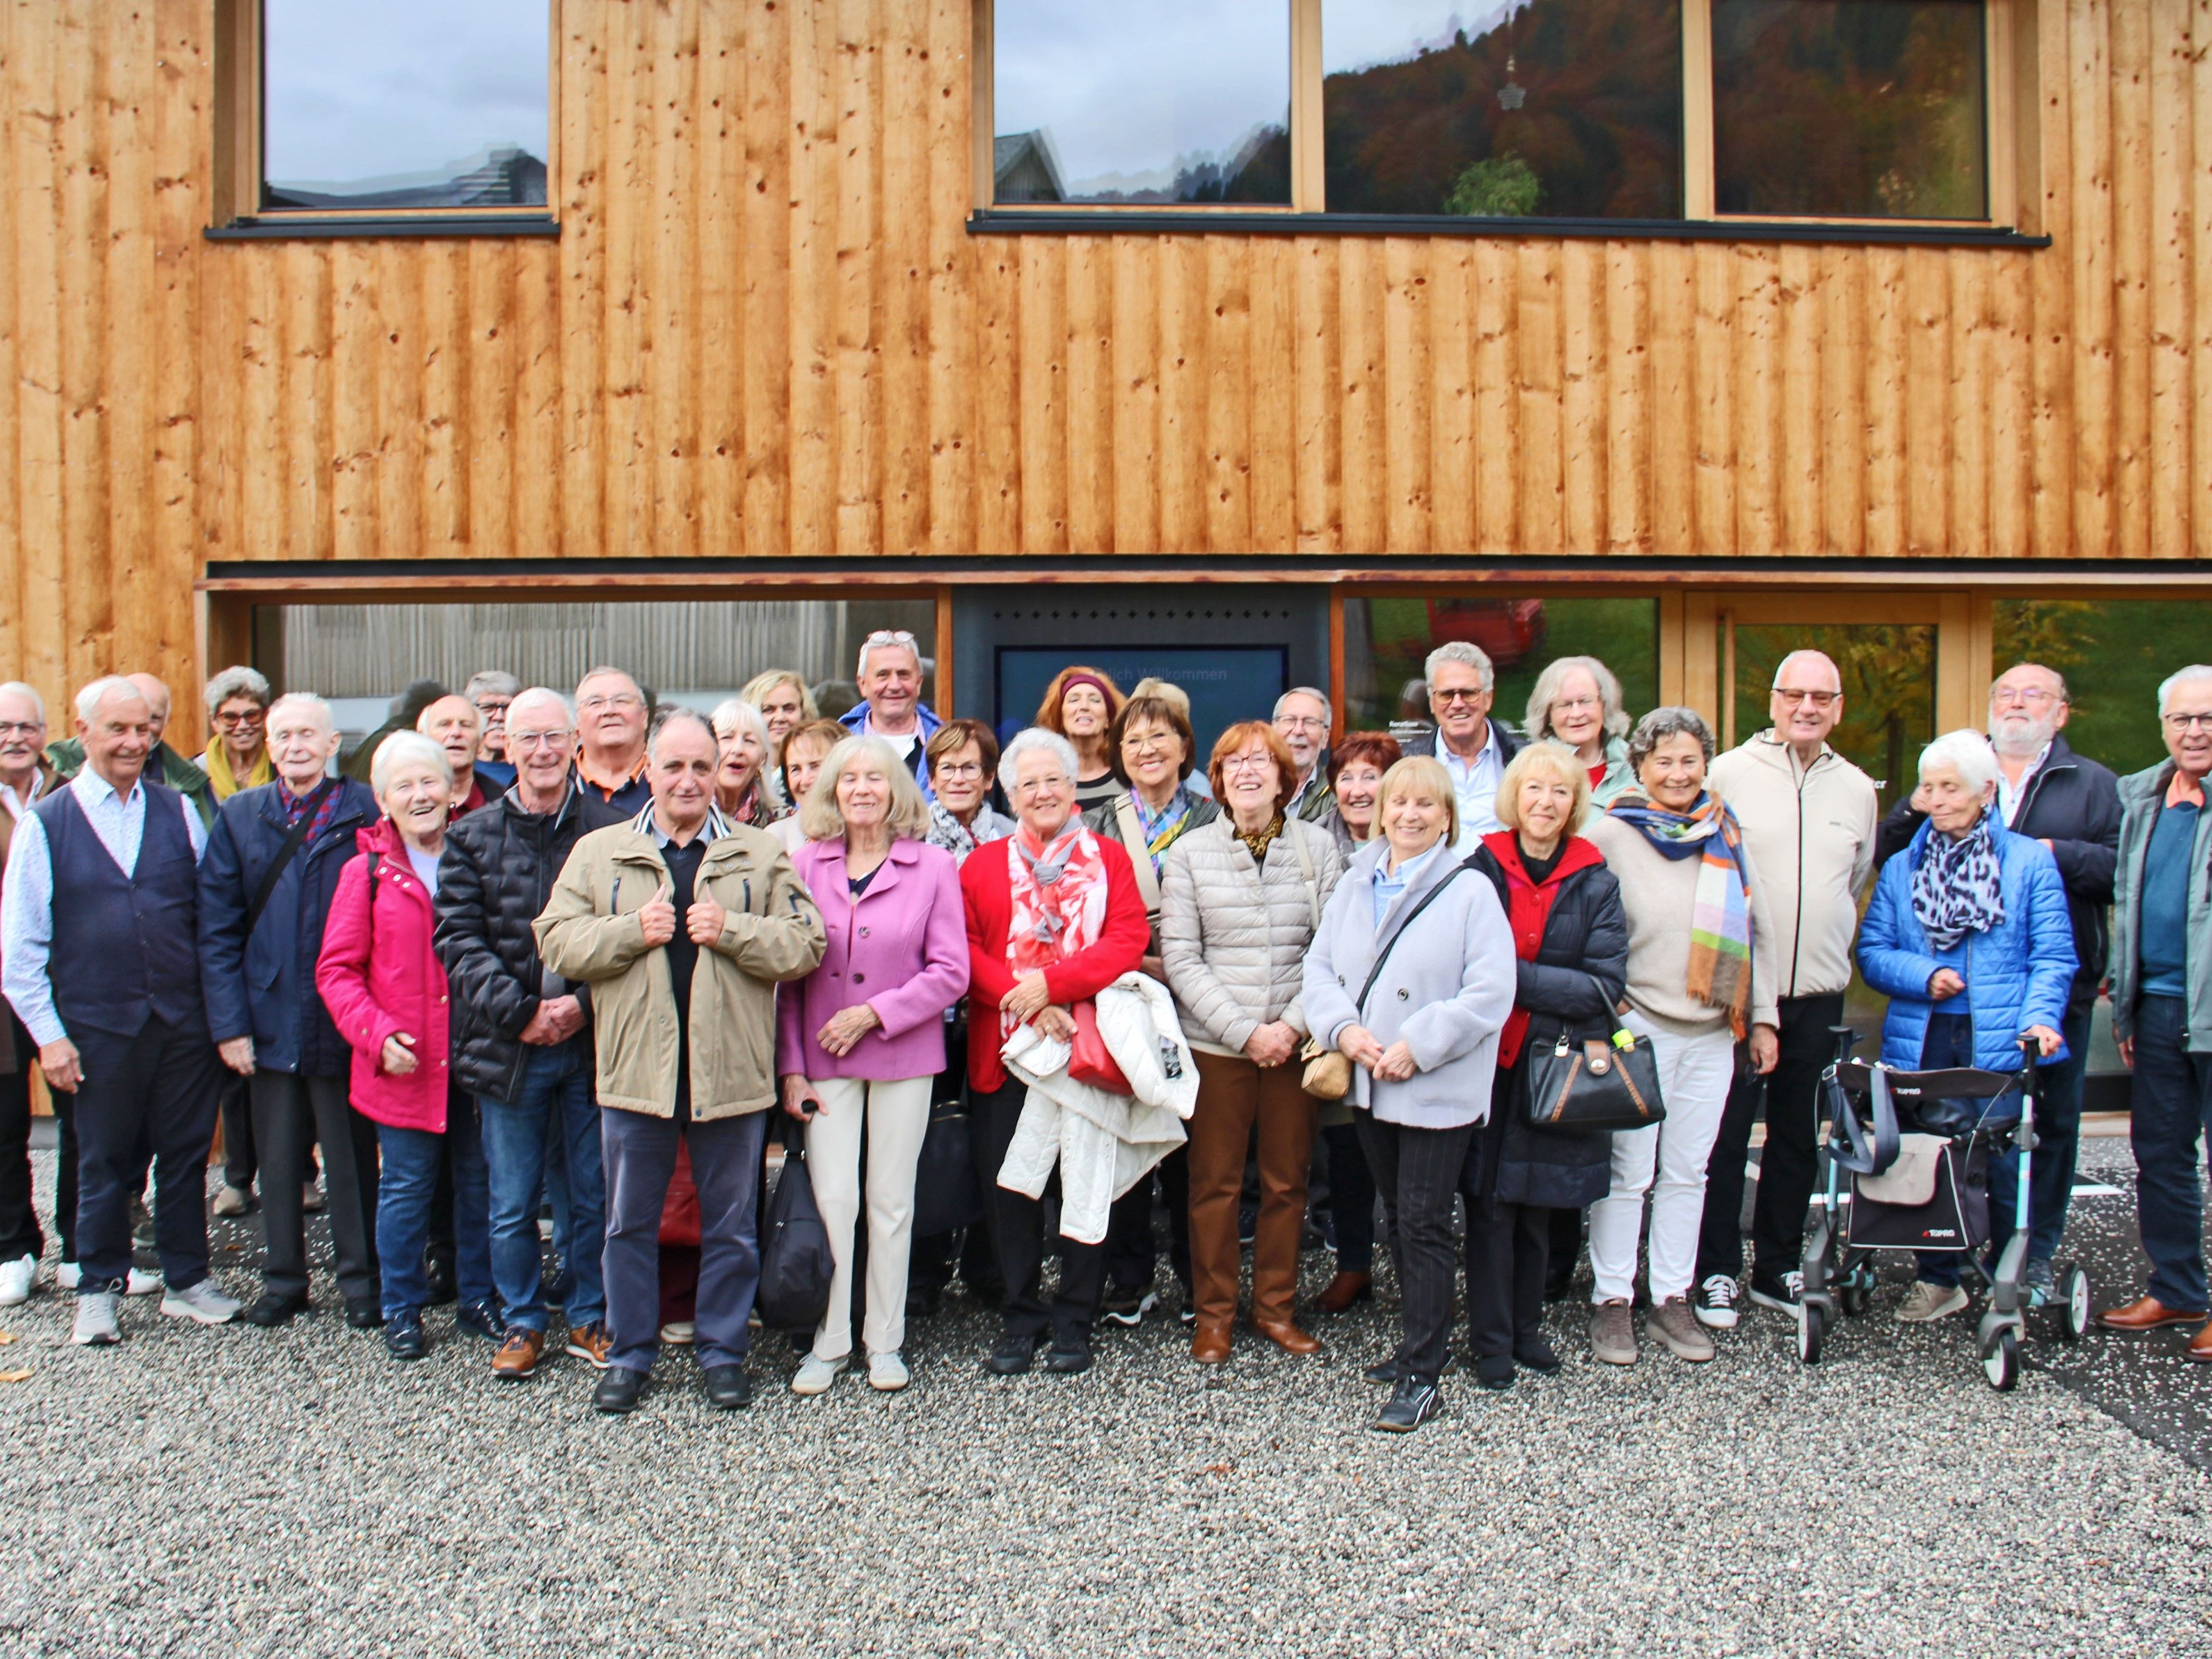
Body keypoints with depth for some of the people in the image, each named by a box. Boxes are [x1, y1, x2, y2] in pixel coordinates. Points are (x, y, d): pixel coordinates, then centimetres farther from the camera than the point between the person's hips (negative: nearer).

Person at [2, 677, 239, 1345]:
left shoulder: (179, 812, 6)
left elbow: (211, 914, 8)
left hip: (184, 1021, 2)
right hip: (99, 1029, -1)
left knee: (185, 1153, 9)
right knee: (105, 1164, 10)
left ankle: (187, 1283, 24)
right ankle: (98, 1290, 27)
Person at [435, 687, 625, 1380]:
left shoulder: (610, 830, -1)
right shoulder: (473, 836, 4)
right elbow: (458, 938, -2)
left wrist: (582, 1002, -15)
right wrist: (519, 1011, -12)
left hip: (591, 1041, -1)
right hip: (506, 1045, 1)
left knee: (592, 1194, 10)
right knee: (511, 1202, 10)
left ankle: (589, 1318, 27)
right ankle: (522, 1324, 27)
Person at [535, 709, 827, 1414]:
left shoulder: (759, 855, 4)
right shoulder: (599, 853, 7)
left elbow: (805, 945, -3)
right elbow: (557, 941, 0)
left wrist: (731, 930, -15)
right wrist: (633, 931, -13)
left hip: (731, 1071, 0)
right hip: (634, 1068, 1)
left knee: (731, 1224, 9)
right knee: (630, 1222, 11)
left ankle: (723, 1352, 24)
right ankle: (630, 1354, 26)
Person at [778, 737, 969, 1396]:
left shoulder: (932, 867, -3)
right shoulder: (805, 865, 1)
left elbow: (950, 972, -5)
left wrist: (875, 1012, -13)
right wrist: (791, 1067, -3)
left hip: (902, 1055, -1)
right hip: (824, 1057, 1)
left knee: (891, 1201, 8)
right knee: (831, 1199, 2)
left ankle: (885, 1340, 21)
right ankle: (828, 1341, 17)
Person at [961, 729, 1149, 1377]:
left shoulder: (1110, 859, 8)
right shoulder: (983, 864, 10)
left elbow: (1127, 940, -6)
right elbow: (965, 947, -1)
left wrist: (1051, 984, -17)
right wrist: (1022, 1003, -16)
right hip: (1005, 1050, 1)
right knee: (1012, 1186, 7)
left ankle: (1075, 1320, 18)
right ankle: (1022, 1317, 21)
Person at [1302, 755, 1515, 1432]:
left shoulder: (1470, 891, -9)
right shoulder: (1354, 884, 9)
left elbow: (1491, 991, -16)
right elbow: (1319, 966, 8)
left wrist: (1417, 1046, -19)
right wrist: (1343, 1028, -10)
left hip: (1438, 1090, -6)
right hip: (1371, 1085, 6)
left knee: (1424, 1224, -1)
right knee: (1397, 1219, 17)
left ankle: (1421, 1376, 8)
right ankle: (1422, 1341, 33)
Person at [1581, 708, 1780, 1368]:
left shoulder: (1727, 835, 8)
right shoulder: (1610, 835, -6)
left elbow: (1758, 930, 12)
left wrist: (1762, 1017, 9)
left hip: (1713, 1034, 4)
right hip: (1636, 1029, -4)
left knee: (1688, 1171, 12)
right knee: (1627, 1173, 1)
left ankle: (1671, 1299, 23)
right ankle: (1611, 1300, 14)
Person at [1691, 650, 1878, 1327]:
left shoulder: (1857, 789, 9)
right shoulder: (1728, 774, -5)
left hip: (1818, 994, 5)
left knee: (1798, 1138, 13)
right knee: (1725, 1136, 2)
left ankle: (1778, 1268, 26)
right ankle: (1716, 1271, 14)